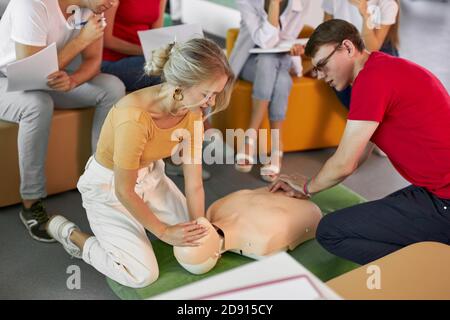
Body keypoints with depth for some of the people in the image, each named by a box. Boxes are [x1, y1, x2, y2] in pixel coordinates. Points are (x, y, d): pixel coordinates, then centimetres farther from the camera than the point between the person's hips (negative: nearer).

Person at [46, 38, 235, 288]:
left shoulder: (192, 113, -17)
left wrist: (199, 233, -12)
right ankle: (70, 234, 9)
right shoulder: (135, 118, -38)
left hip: (150, 176, 7)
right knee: (144, 275, -9)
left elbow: (194, 184, -10)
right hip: (108, 186, -6)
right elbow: (124, 192, -26)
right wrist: (163, 231, -17)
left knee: (193, 235, 8)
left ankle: (137, 219, 27)